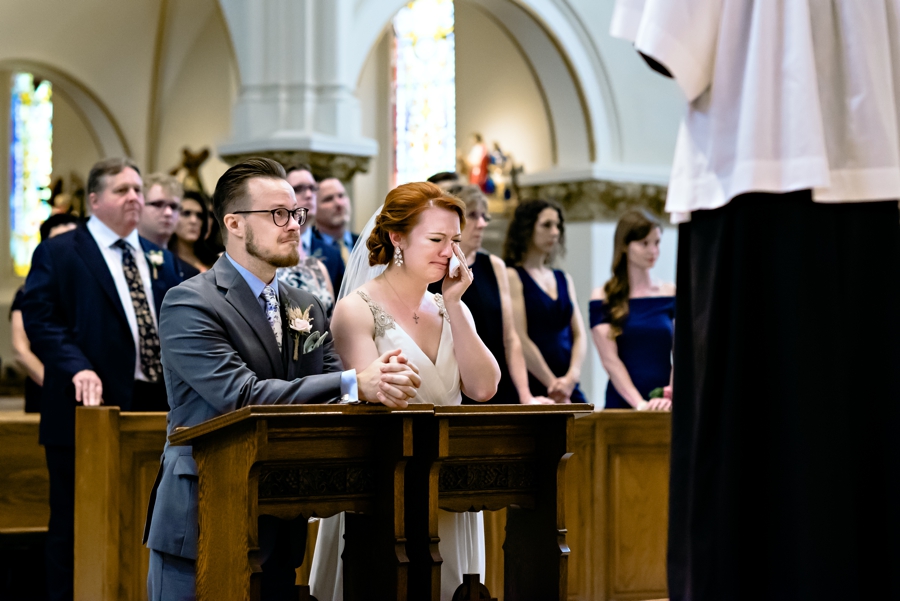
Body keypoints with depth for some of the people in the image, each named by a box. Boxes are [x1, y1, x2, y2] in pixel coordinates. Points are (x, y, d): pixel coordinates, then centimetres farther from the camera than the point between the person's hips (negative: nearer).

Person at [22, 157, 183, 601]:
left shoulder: (159, 259, 18)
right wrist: (77, 368, -23)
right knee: (75, 527, 1)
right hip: (91, 408, -5)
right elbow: (40, 318, -9)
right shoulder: (58, 253, 0)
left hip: (154, 409, 5)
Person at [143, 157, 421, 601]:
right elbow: (240, 395, -22)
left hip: (279, 529, 6)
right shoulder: (189, 305, -10)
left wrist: (383, 382, -20)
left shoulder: (307, 308, 14)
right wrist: (353, 384, -27)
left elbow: (333, 393, 5)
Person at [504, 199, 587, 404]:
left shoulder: (564, 280, 18)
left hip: (569, 389, 6)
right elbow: (520, 340, -10)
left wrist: (572, 376, -7)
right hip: (533, 389, -6)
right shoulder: (513, 276, -2)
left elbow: (578, 335, 11)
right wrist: (553, 385, -12)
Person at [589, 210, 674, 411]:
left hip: (663, 405, 1)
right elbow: (610, 359, -2)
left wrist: (671, 397, -11)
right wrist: (639, 403, -13)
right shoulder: (603, 298, 5)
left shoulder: (672, 294, 11)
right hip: (622, 403, -1)